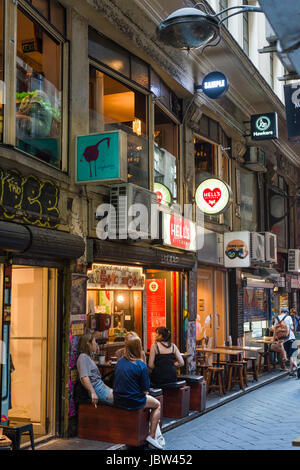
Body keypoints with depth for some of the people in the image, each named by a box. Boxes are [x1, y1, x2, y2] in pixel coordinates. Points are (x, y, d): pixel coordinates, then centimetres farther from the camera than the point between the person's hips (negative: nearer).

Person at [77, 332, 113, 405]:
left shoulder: (89, 358, 22)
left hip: (101, 387, 10)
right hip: (96, 389, -10)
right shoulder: (83, 357, -9)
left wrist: (108, 388, 23)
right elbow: (84, 377, -22)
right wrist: (93, 393, -28)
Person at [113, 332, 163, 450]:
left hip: (118, 400, 6)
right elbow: (145, 390, -14)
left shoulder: (119, 362, 0)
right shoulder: (141, 365, -19)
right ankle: (152, 436, 12)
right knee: (157, 405, 20)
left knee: (145, 399, 33)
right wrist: (145, 393, 10)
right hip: (133, 402, -6)